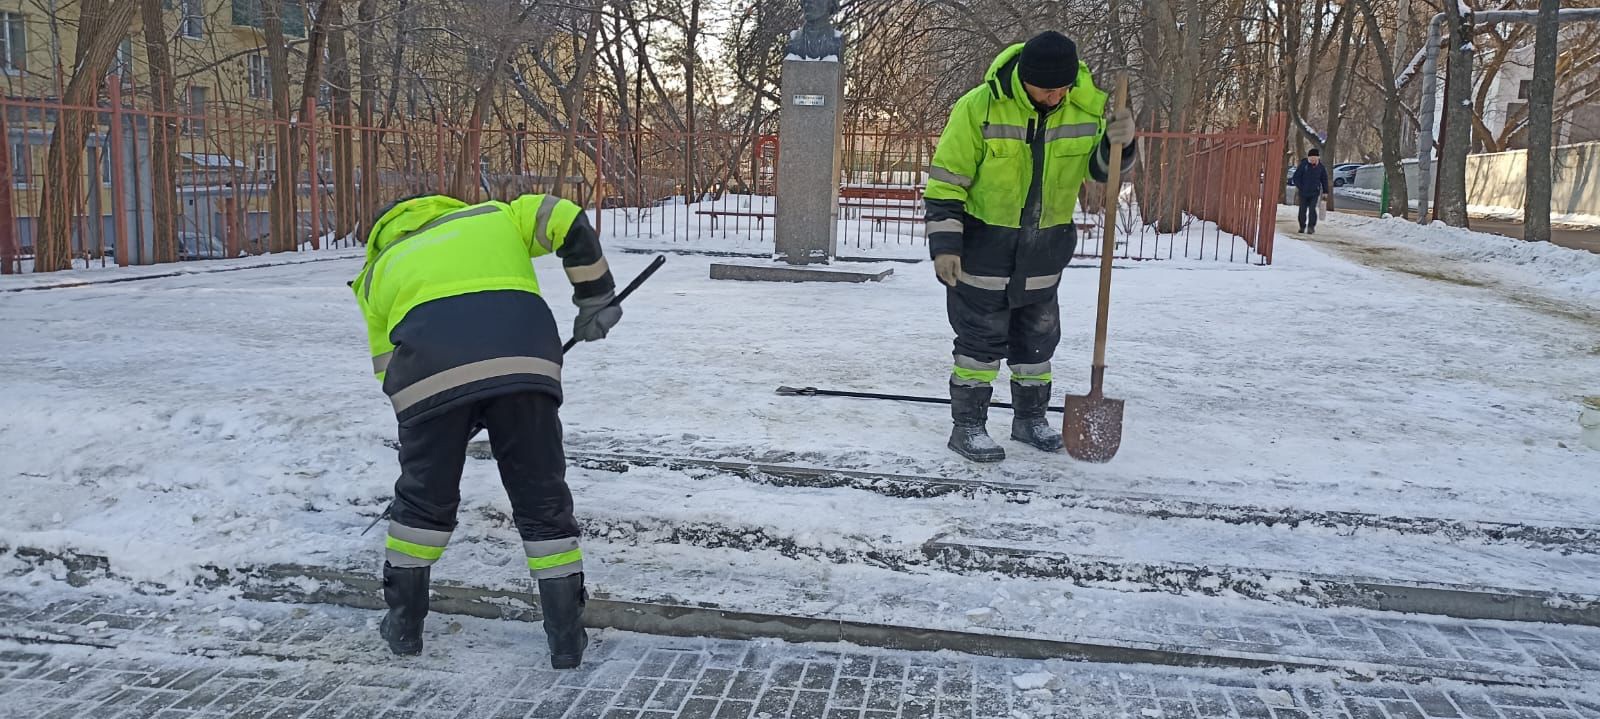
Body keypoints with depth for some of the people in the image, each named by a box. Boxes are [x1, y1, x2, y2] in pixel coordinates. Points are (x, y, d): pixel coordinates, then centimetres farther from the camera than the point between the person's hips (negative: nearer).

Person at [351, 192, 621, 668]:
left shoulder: (379, 274, 34)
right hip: (524, 358, 0)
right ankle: (567, 637, 17)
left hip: (432, 371, 1)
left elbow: (389, 369, 29)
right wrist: (596, 299, 22)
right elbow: (567, 222, 16)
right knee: (543, 499, 12)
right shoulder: (493, 217, 33)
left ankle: (404, 624, 33)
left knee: (424, 497, 22)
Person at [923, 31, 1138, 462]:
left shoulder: (1089, 107, -8)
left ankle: (1030, 418, 32)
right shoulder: (979, 107, -19)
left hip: (1044, 245, 5)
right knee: (981, 336, 1)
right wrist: (944, 244, -19)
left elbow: (1104, 168, 0)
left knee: (1038, 335, 15)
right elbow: (946, 178, -15)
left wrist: (1120, 142, -23)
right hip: (984, 241, -4)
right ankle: (968, 426, 12)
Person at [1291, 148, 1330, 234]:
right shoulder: (1303, 165, -6)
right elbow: (1296, 177, -1)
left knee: (1312, 209, -13)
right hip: (1303, 193, 0)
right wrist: (1299, 187, -10)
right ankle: (1302, 227, 22)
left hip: (1315, 193, 0)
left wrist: (1325, 192, 11)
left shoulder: (1321, 167, 1)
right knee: (1303, 210, 7)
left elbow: (1324, 180, 12)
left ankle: (1311, 227, -6)